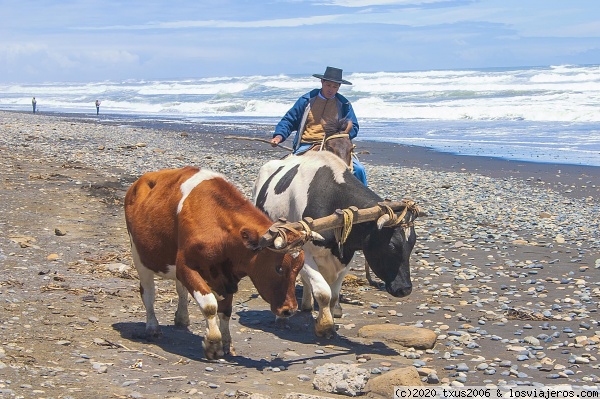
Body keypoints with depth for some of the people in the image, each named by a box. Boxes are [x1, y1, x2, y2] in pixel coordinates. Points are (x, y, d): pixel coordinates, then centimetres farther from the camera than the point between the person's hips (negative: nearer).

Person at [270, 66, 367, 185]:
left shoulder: (344, 104, 11)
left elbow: (353, 127, 10)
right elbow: (289, 120, 10)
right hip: (306, 147, -1)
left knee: (358, 169, -18)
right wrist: (279, 136, -9)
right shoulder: (307, 100, 9)